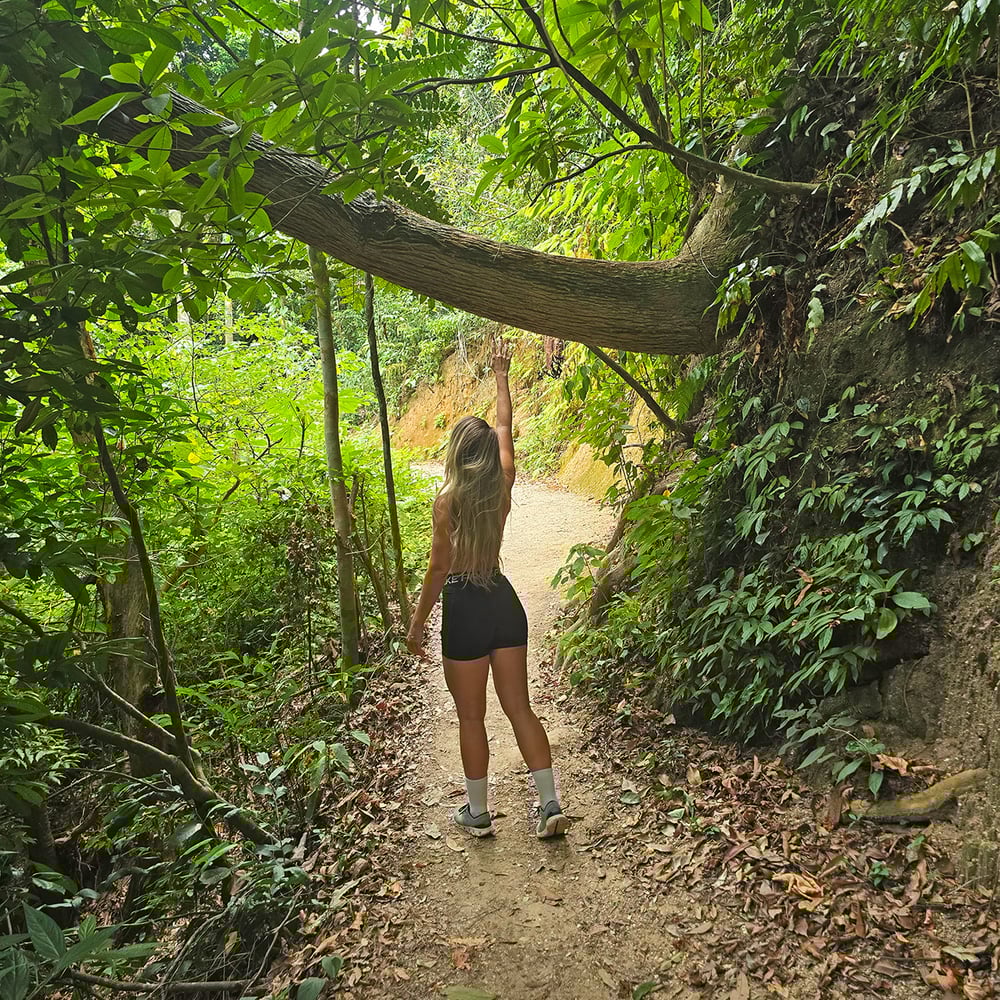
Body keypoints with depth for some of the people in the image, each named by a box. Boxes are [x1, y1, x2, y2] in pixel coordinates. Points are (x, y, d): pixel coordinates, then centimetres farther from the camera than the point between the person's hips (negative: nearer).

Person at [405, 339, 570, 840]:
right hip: (504, 601, 5)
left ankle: (477, 813, 23)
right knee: (519, 707, 12)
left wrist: (416, 623, -3)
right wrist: (501, 377, 27)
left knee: (471, 717, 9)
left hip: (464, 608, -5)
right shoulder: (503, 485, -1)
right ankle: (550, 804, 12)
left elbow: (438, 568, -12)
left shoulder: (447, 499, -15)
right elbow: (505, 429, 15)